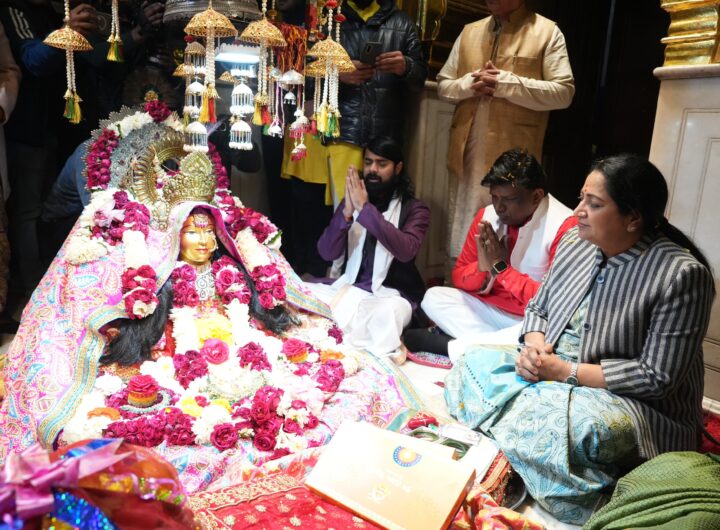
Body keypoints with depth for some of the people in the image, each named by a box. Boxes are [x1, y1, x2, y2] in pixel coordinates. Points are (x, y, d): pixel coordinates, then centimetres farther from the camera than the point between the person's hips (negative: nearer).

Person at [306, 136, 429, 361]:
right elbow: (327, 253, -2)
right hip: (349, 287, 4)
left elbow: (406, 250, -22)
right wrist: (347, 212, -17)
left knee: (387, 313, -38)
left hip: (392, 294, -4)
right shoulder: (351, 202, 9)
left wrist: (365, 209, -24)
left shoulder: (414, 208, -1)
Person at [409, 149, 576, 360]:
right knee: (433, 297, -11)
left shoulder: (564, 226, -18)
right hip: (492, 310, 6)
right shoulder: (487, 215, -1)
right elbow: (459, 278, 4)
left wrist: (501, 267, -22)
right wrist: (481, 268, -20)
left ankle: (450, 346, -25)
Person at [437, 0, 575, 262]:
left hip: (513, 155, -4)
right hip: (467, 152, 5)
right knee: (462, 232, 10)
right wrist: (470, 84, -5)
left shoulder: (547, 32, 2)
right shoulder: (469, 32, 17)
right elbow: (443, 85, 16)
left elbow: (563, 92, -6)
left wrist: (505, 84, -13)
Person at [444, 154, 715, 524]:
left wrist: (567, 371, -21)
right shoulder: (575, 241, 3)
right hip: (546, 370, 7)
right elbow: (538, 306, 12)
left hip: (633, 401, -7)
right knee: (472, 365, -8)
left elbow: (656, 376, -19)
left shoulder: (681, 274, -18)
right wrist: (533, 345, -11)